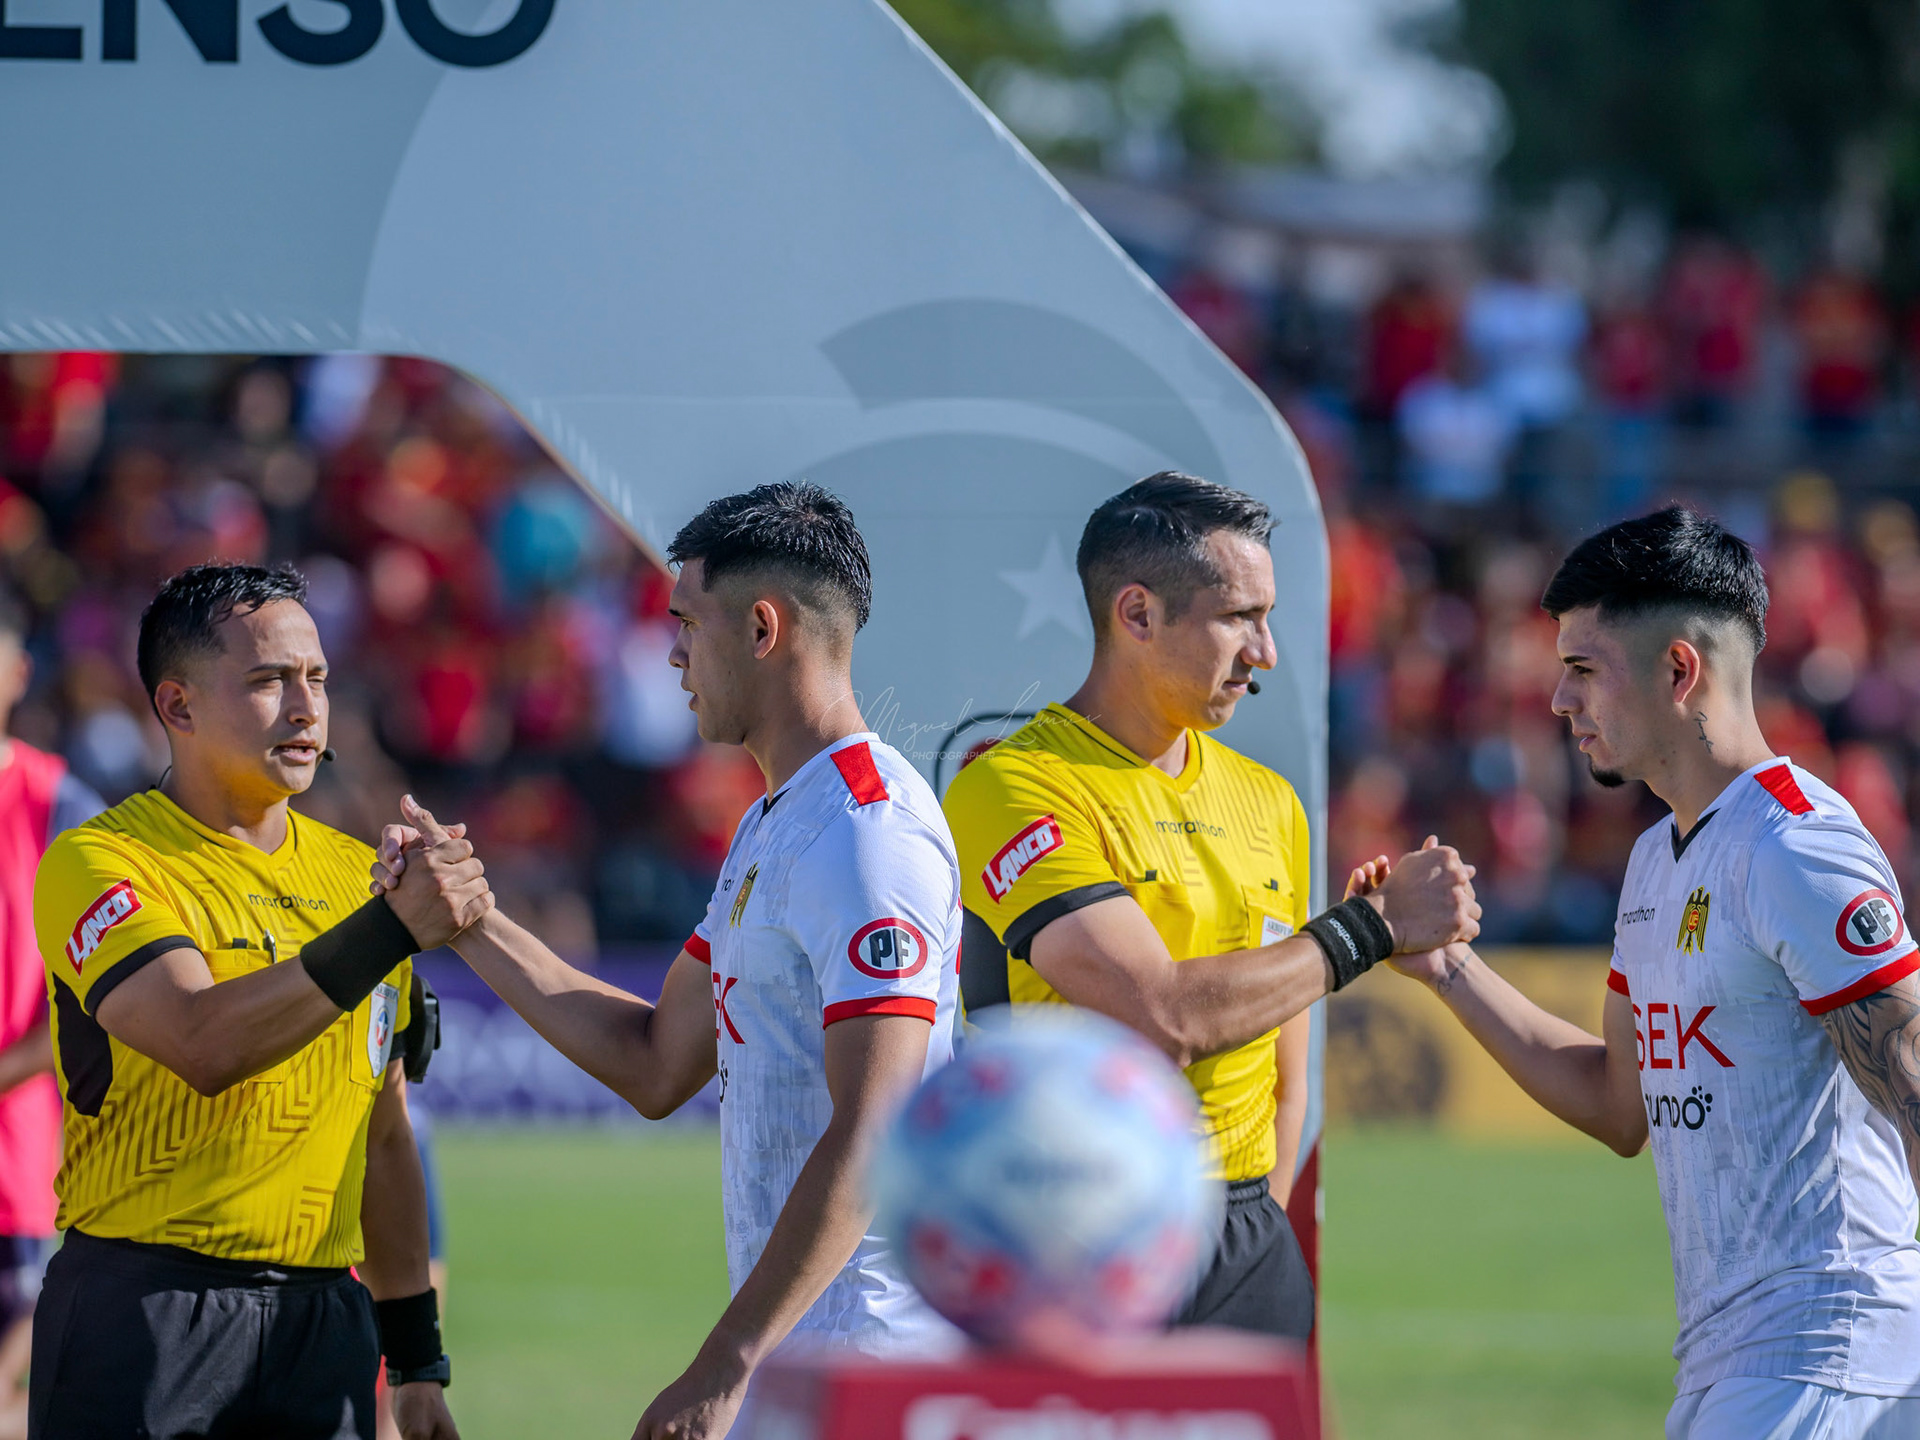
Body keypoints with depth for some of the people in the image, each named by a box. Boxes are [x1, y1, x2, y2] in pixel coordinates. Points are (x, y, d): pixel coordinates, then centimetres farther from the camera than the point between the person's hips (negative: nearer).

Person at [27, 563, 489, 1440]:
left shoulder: (355, 875, 14)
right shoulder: (100, 865, -6)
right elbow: (206, 1043, -24)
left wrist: (416, 1362, 16)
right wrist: (392, 930, -27)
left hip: (322, 1320, 5)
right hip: (142, 1314, -5)